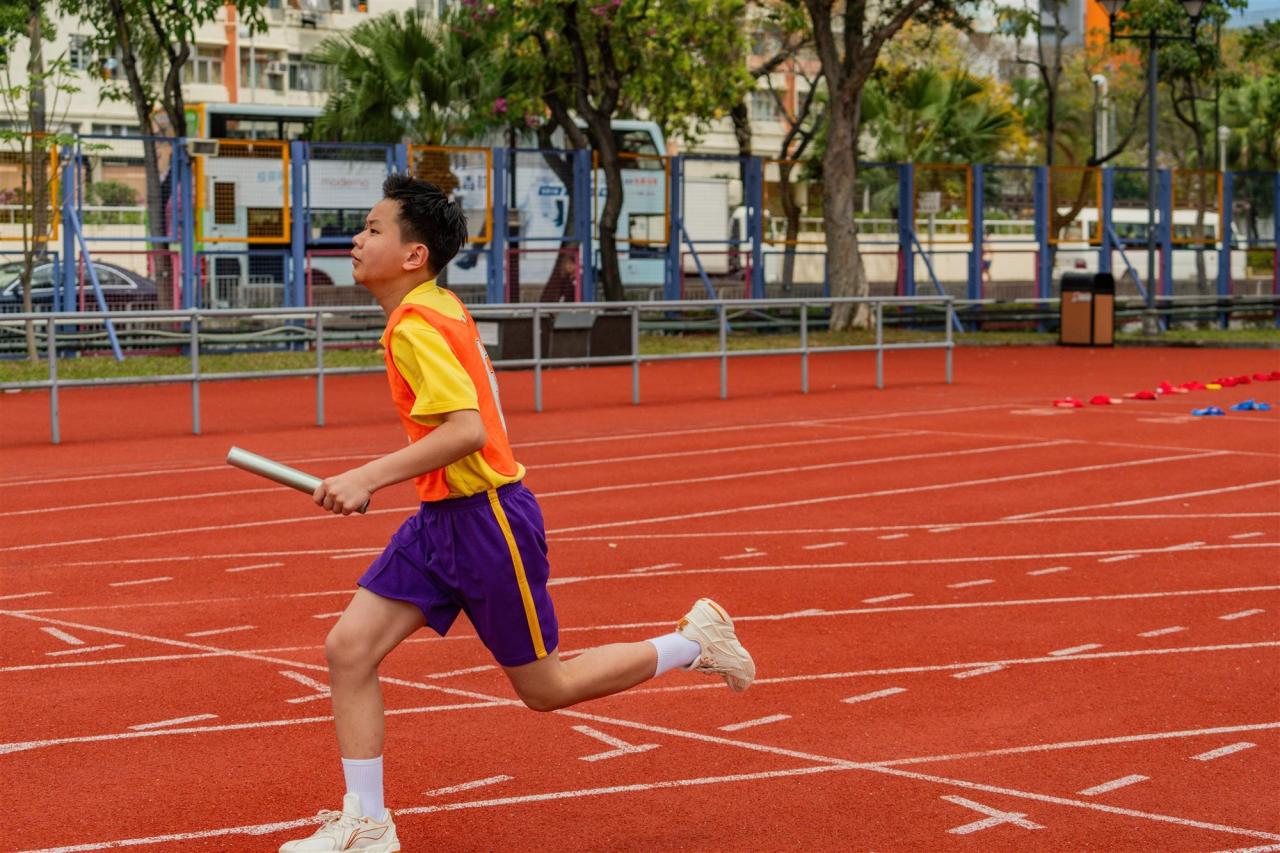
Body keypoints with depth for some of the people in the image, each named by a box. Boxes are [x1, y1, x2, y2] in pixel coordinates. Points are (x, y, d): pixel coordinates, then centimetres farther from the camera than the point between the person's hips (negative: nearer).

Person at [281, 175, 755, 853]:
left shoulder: (415, 326, -20)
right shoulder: (439, 308, 9)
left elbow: (467, 430, -30)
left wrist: (368, 478, -28)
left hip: (485, 517, -9)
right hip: (440, 518, 9)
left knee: (544, 688, 6)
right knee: (348, 649, 0)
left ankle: (695, 642, 22)